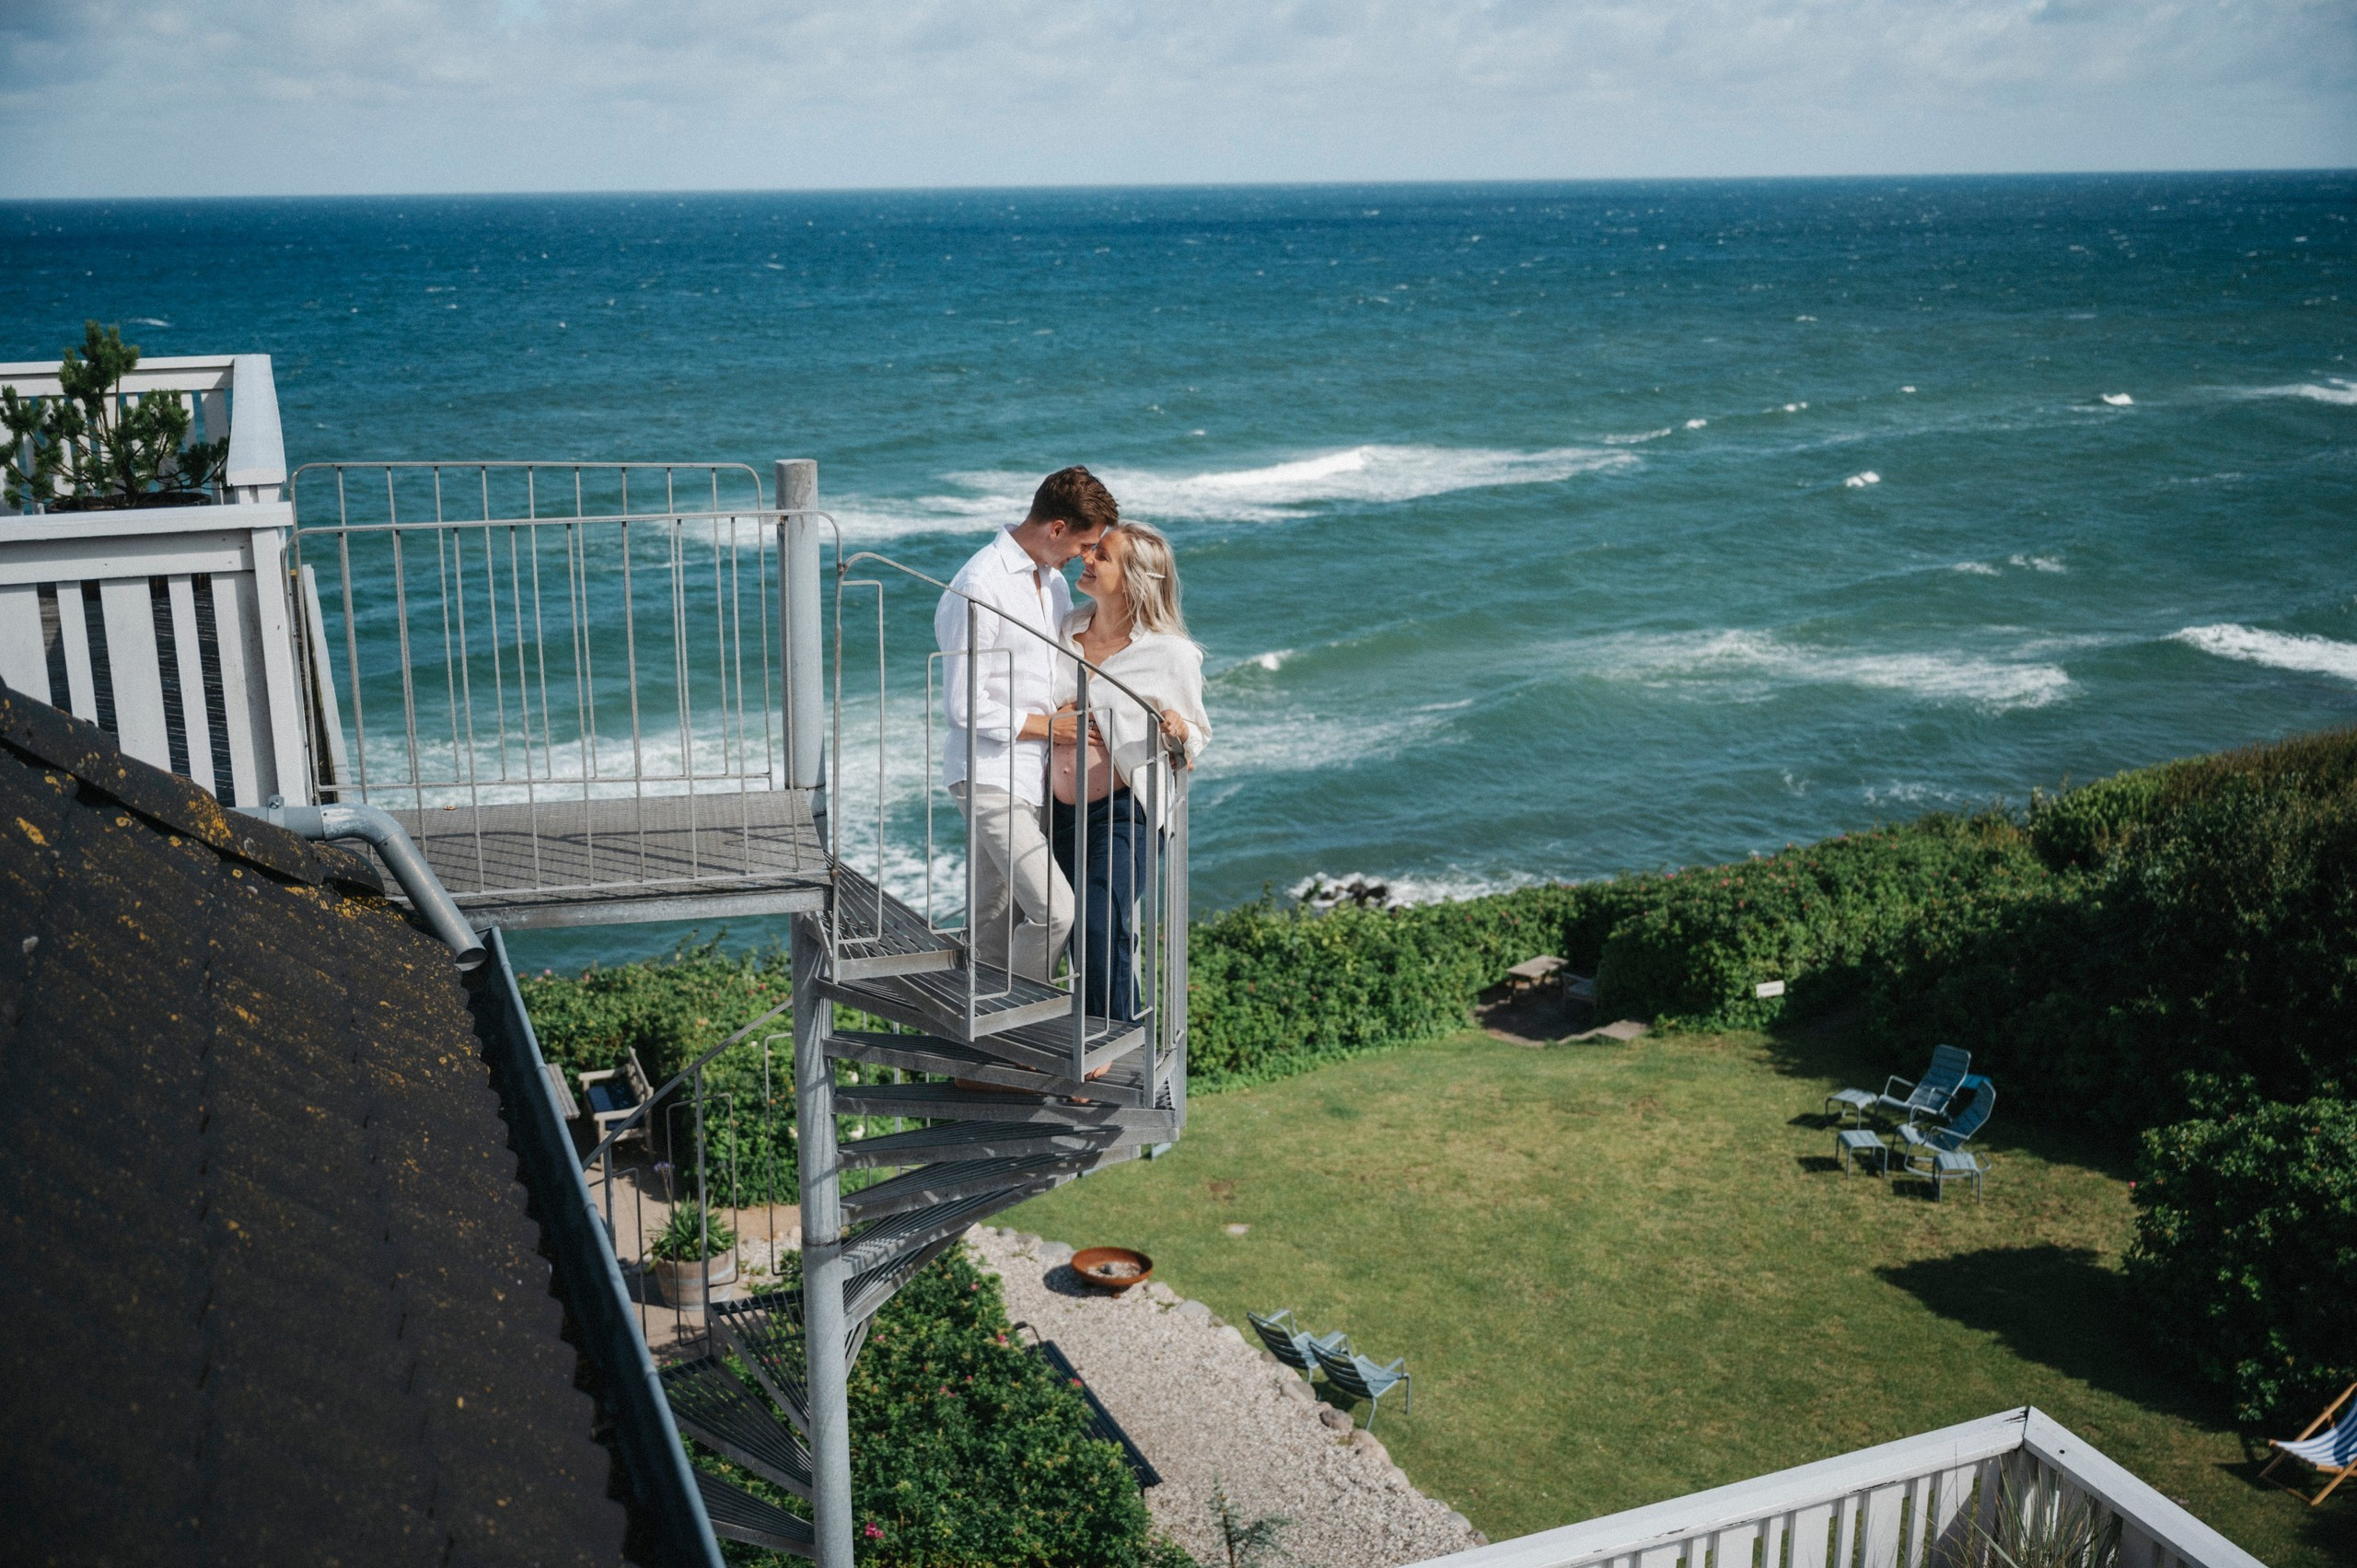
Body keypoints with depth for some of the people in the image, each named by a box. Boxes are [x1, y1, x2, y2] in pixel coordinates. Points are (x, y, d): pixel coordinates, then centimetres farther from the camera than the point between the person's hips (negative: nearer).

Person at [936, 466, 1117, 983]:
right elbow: (965, 707, -18)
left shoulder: (1052, 578, 12)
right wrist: (1050, 725, -11)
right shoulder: (979, 587, -17)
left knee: (996, 921, 14)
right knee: (1054, 908, -17)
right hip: (990, 777, -9)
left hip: (1034, 774, 9)